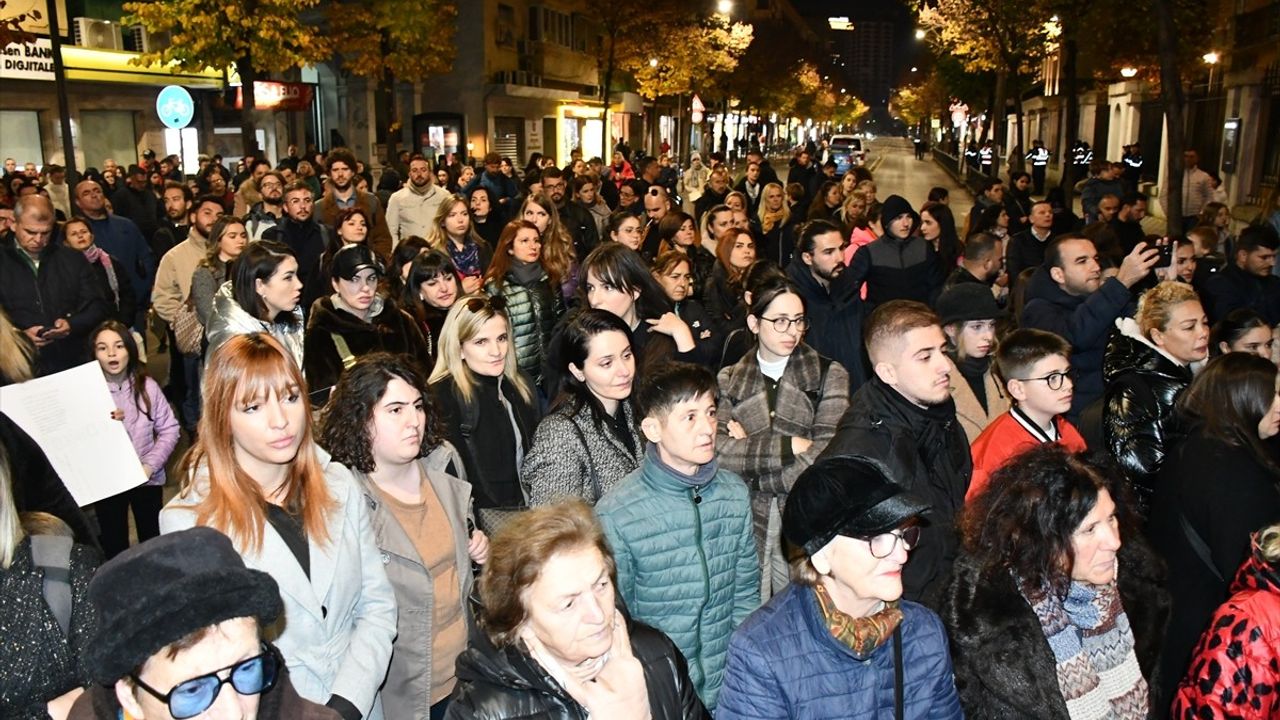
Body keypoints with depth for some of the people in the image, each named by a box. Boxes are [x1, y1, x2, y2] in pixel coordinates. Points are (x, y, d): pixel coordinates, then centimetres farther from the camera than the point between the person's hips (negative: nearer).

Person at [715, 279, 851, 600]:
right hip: (747, 523, 1)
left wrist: (749, 453, -7)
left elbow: (826, 457, -10)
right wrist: (789, 446, -13)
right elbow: (717, 451, -8)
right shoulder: (730, 380, 6)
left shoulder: (829, 375, 2)